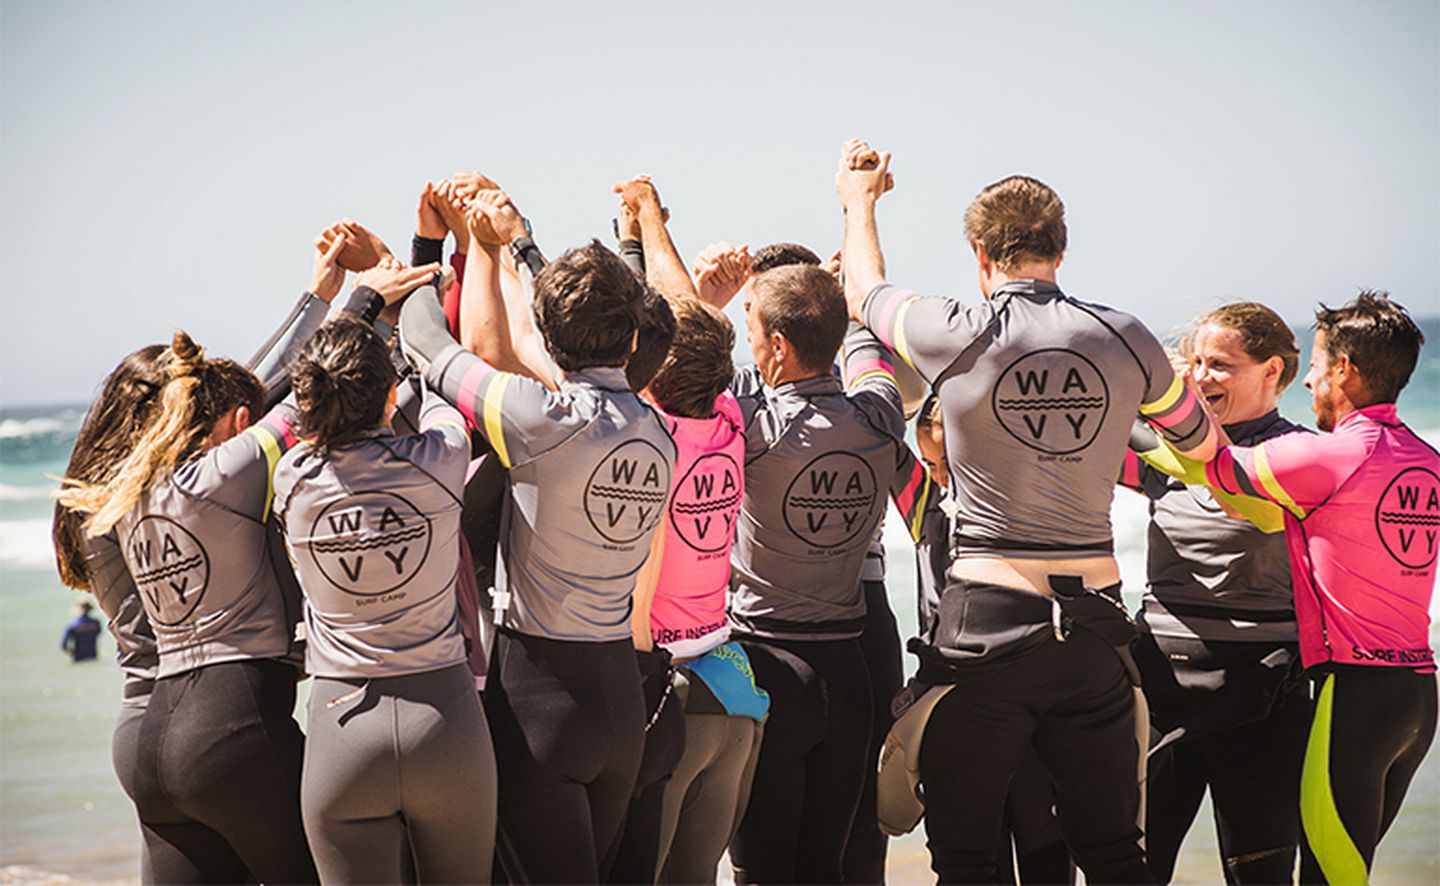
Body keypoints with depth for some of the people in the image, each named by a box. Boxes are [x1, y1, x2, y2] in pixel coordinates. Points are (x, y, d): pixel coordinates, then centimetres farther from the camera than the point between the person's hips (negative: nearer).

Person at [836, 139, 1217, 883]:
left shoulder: (955, 336, -8)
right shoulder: (1125, 340, 0)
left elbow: (864, 294, 14)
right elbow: (1202, 445, 17)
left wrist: (859, 204, 32)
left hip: (988, 622, -3)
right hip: (1093, 620, 3)